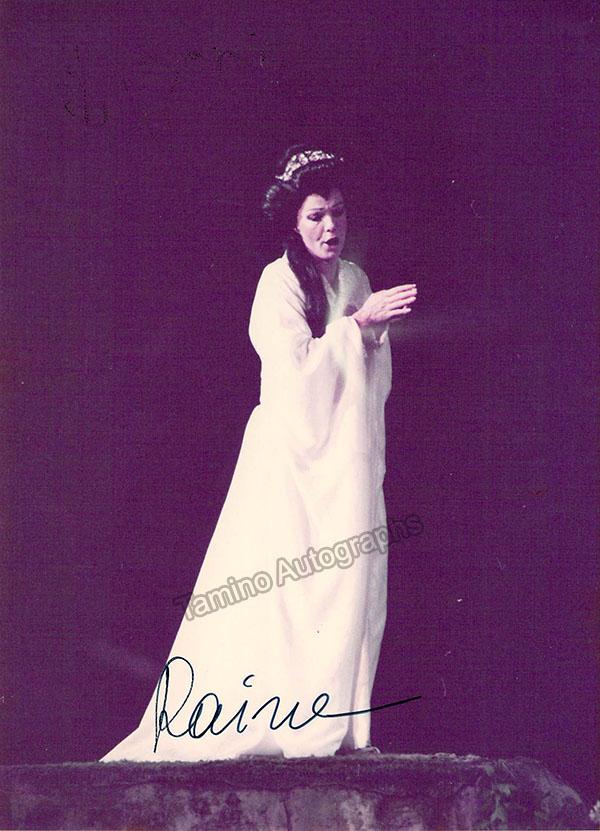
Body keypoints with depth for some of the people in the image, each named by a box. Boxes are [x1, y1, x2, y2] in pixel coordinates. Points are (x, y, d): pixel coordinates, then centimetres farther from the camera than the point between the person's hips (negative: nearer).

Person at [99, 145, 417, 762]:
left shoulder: (354, 279, 12)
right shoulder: (279, 282, -8)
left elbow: (376, 380, 14)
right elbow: (296, 371, -18)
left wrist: (377, 329, -5)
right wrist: (358, 324, -17)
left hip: (348, 463, 7)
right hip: (295, 461, -6)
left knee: (350, 586, 5)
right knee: (288, 589, -4)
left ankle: (337, 725, 13)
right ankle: (289, 728, 6)